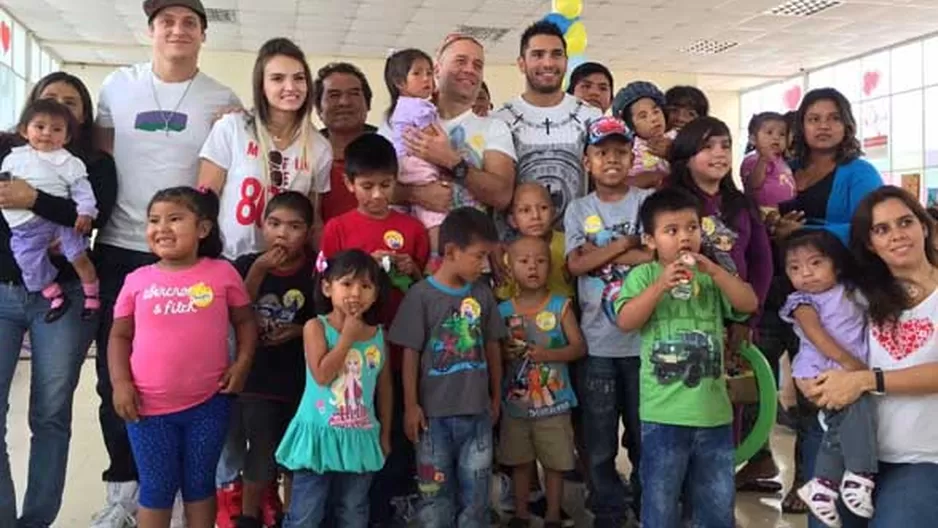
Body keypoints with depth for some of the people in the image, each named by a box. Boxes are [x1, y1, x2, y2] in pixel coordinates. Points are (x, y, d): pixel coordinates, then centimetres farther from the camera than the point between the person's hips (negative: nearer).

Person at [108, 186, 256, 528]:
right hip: (149, 406, 1)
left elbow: (245, 321, 6)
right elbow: (120, 335, 6)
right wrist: (120, 382, -6)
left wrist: (242, 364, -7)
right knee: (156, 489, 13)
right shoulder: (137, 280, -1)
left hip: (208, 403, 0)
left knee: (200, 484, 16)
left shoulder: (223, 273, -3)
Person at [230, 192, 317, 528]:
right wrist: (259, 270, -21)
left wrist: (299, 330, -17)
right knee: (263, 457, -2)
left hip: (301, 381, 1)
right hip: (256, 380, -1)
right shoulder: (247, 265, -4)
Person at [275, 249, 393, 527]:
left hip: (360, 438, 4)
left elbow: (384, 387, 11)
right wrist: (348, 335, -16)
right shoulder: (316, 327, -9)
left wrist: (385, 434, 13)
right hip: (320, 435, -4)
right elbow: (322, 375, -22)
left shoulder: (378, 335, 3)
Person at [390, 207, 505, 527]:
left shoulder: (482, 294, 3)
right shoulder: (421, 295, -10)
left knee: (475, 492, 11)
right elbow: (410, 354, -7)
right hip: (434, 412, -3)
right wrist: (411, 405, -8)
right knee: (435, 490, 8)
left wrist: (496, 397, 14)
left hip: (477, 410, 4)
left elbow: (492, 347, 11)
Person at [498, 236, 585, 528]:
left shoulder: (560, 306, -6)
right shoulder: (503, 311, 0)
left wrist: (548, 354, -22)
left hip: (553, 403, -2)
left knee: (555, 462, 9)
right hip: (516, 403, 2)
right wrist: (503, 353, -16)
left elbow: (579, 347, -8)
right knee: (520, 461, 14)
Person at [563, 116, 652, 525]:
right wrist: (628, 243, -9)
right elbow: (575, 264, -8)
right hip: (598, 341, 1)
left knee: (646, 433, 11)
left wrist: (601, 253, -11)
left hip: (644, 336, -1)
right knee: (599, 440, 9)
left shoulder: (647, 202, 2)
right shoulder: (579, 210, 5)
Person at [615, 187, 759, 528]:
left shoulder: (711, 275, 8)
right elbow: (625, 321, -14)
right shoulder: (644, 275, -2)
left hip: (714, 411, 4)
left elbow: (749, 304, -4)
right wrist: (661, 285, -23)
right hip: (663, 413, -3)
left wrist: (715, 271, -14)